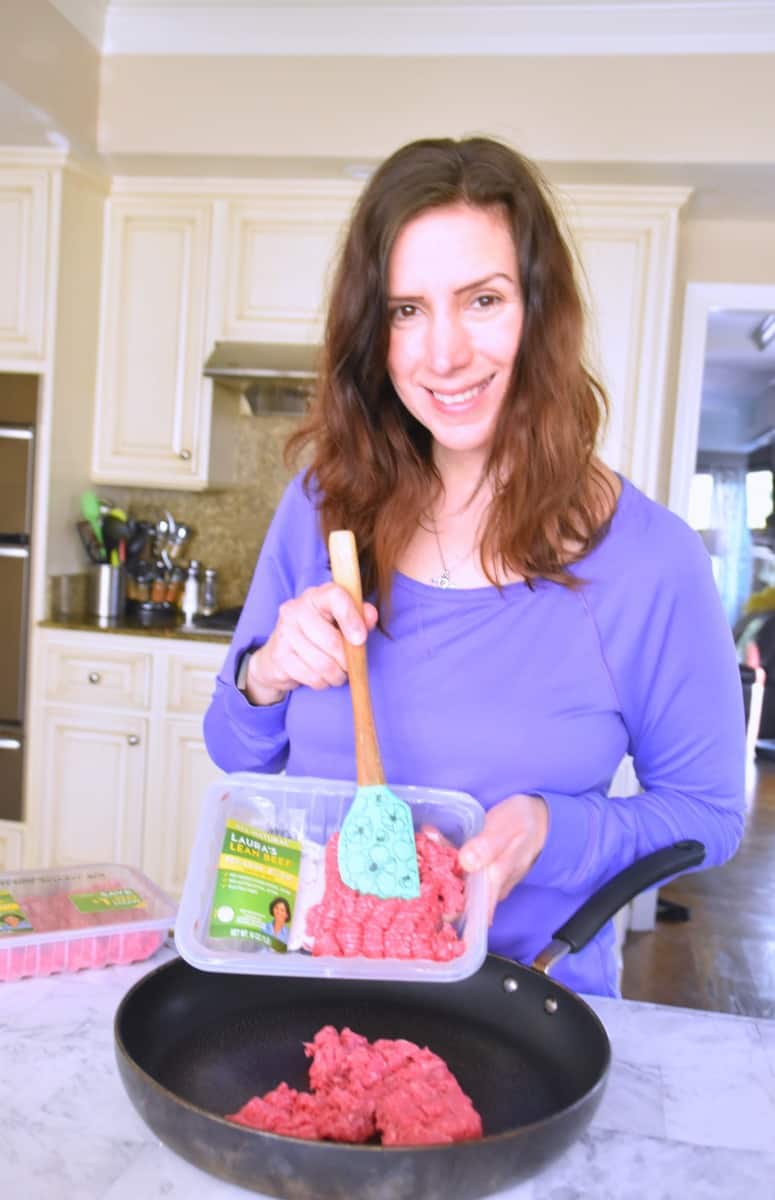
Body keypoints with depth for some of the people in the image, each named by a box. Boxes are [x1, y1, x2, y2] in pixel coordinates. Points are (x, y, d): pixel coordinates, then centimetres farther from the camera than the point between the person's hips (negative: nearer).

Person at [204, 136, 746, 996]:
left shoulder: (650, 560, -13)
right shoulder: (321, 506, -3)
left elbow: (706, 811, -1)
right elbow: (237, 756, 7)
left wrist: (555, 834, -19)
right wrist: (266, 678, -14)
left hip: (523, 999, -2)